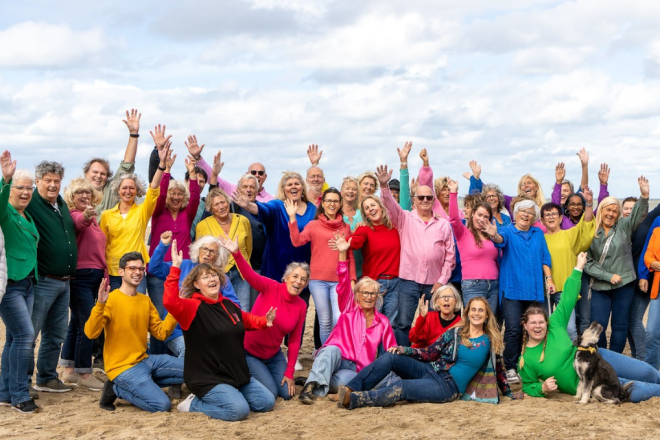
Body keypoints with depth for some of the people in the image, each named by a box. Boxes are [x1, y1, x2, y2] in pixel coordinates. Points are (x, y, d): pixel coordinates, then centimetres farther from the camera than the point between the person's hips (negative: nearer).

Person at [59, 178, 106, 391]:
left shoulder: (93, 218, 16)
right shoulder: (73, 215, -10)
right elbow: (79, 222, -36)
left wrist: (104, 275, 18)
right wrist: (85, 215, -59)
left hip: (95, 276, 9)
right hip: (81, 275, -9)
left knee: (77, 322, 14)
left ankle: (69, 370, 21)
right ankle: (84, 374, 1)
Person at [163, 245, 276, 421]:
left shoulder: (229, 305, 9)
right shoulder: (193, 307, -15)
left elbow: (247, 320, 27)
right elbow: (170, 302, -36)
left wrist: (265, 321, 6)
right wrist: (175, 268, -40)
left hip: (236, 374, 8)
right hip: (207, 378, -8)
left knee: (267, 402, 7)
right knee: (239, 410, -26)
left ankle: (223, 397, 17)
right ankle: (195, 404, -2)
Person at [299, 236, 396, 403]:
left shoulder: (383, 323, 13)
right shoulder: (349, 308, 9)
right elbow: (344, 284, -4)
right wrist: (343, 254, -15)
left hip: (356, 370, 1)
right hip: (333, 358, 0)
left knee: (342, 380, -37)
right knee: (333, 349, -39)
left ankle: (317, 384, -20)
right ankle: (312, 384, -47)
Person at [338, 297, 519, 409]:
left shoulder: (490, 342, 4)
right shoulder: (455, 333, 9)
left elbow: (498, 368, 19)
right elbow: (429, 353, 6)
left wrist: (508, 392, 23)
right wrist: (405, 350, -8)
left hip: (449, 386, -4)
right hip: (431, 371, 4)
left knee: (401, 387, -31)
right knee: (391, 357, -22)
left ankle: (351, 400, -45)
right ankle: (350, 389, -31)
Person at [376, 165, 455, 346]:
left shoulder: (444, 224, 7)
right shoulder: (405, 218, 4)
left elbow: (450, 256, 6)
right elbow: (390, 205, -14)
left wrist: (442, 281, -1)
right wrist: (384, 186, -32)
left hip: (434, 283, 1)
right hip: (409, 281, -1)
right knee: (404, 323, 0)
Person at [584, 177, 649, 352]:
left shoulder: (623, 227, 3)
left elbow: (639, 213, -14)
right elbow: (588, 263, -3)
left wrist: (644, 196, -33)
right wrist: (609, 276, -12)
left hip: (624, 285, 1)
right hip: (600, 286, -1)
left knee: (620, 325, 6)